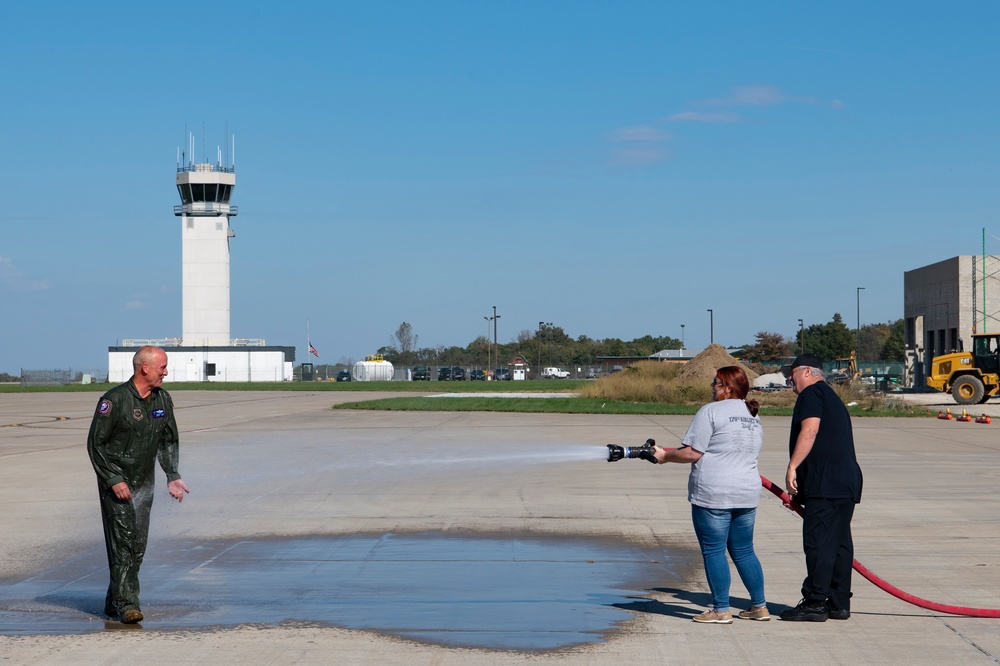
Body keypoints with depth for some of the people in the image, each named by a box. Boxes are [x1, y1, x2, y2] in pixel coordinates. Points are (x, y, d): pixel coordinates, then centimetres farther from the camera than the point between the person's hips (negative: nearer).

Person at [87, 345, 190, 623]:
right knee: (123, 541, -13)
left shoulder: (163, 400, 5)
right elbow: (95, 443, -13)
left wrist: (172, 476, 6)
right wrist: (114, 480, -18)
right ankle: (127, 603, -14)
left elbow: (168, 441, 16)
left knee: (138, 546, 6)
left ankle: (114, 603, 16)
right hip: (115, 482, -6)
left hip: (143, 483, 6)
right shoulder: (115, 400, -16)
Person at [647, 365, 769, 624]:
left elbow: (692, 453, -12)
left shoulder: (711, 411, -9)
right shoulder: (753, 416, 16)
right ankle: (759, 606, 17)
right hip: (747, 494, 8)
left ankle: (721, 610, 2)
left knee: (713, 552, 0)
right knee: (743, 551, 15)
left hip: (713, 494, -8)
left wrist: (665, 455, 4)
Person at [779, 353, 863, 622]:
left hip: (825, 483, -10)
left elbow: (810, 430, -18)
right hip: (847, 480, 10)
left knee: (818, 543, -9)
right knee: (840, 542, 9)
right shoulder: (833, 398, 28)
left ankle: (815, 603, -9)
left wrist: (792, 466, -20)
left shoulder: (812, 393, -2)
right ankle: (839, 603, 11)